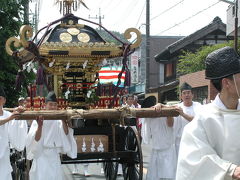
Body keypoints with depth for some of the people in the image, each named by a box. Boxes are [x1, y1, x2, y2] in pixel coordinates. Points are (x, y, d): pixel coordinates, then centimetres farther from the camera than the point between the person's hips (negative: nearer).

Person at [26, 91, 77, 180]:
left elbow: (66, 135, -6)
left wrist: (64, 122, -17)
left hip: (55, 158, 4)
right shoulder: (38, 120, -7)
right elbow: (35, 140, -15)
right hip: (41, 158, -4)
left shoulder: (58, 121, 5)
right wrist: (39, 126, -30)